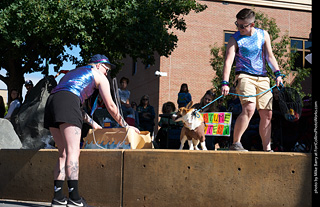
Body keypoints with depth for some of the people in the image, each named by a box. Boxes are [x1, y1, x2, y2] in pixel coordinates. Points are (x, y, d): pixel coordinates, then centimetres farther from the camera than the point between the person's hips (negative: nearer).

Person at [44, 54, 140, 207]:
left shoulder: (73, 72, 38)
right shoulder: (99, 76, 18)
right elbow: (111, 107, 19)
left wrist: (91, 123, 50)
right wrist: (125, 126, 29)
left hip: (51, 102, 8)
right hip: (67, 101, -7)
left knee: (64, 153, 10)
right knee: (73, 151, -14)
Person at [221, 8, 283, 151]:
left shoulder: (263, 35, 9)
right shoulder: (235, 39, -2)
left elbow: (270, 56, 8)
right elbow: (228, 61, -11)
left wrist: (277, 73, -6)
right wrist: (225, 83, -22)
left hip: (263, 78, 5)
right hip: (245, 76, -4)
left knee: (267, 114, 2)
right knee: (249, 108, -25)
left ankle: (267, 149, 10)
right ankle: (235, 144, -20)